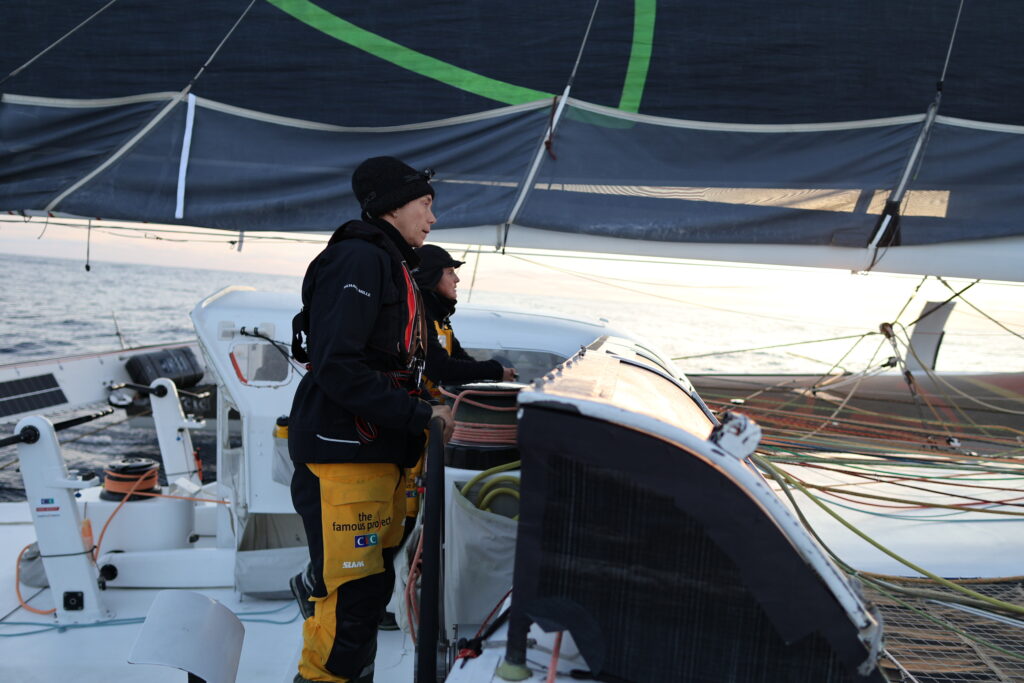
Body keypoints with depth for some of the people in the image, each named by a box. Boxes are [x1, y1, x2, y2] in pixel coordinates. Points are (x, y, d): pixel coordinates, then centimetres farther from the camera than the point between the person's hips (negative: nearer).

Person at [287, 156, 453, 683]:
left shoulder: (392, 266, 18)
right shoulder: (358, 259, -14)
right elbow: (337, 366, -23)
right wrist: (418, 415, -21)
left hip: (380, 455, 10)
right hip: (342, 456, -10)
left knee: (371, 584, 16)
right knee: (355, 596, -9)